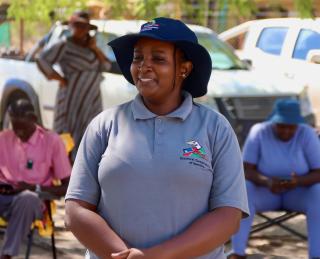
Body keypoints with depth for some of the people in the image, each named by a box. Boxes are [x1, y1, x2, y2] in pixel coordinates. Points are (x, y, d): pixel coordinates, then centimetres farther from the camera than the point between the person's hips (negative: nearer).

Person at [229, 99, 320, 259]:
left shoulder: (307, 134, -15)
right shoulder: (259, 132, -15)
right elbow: (246, 171, -16)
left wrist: (298, 181, -37)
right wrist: (267, 182, -36)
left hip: (299, 193, 0)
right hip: (266, 192, 0)